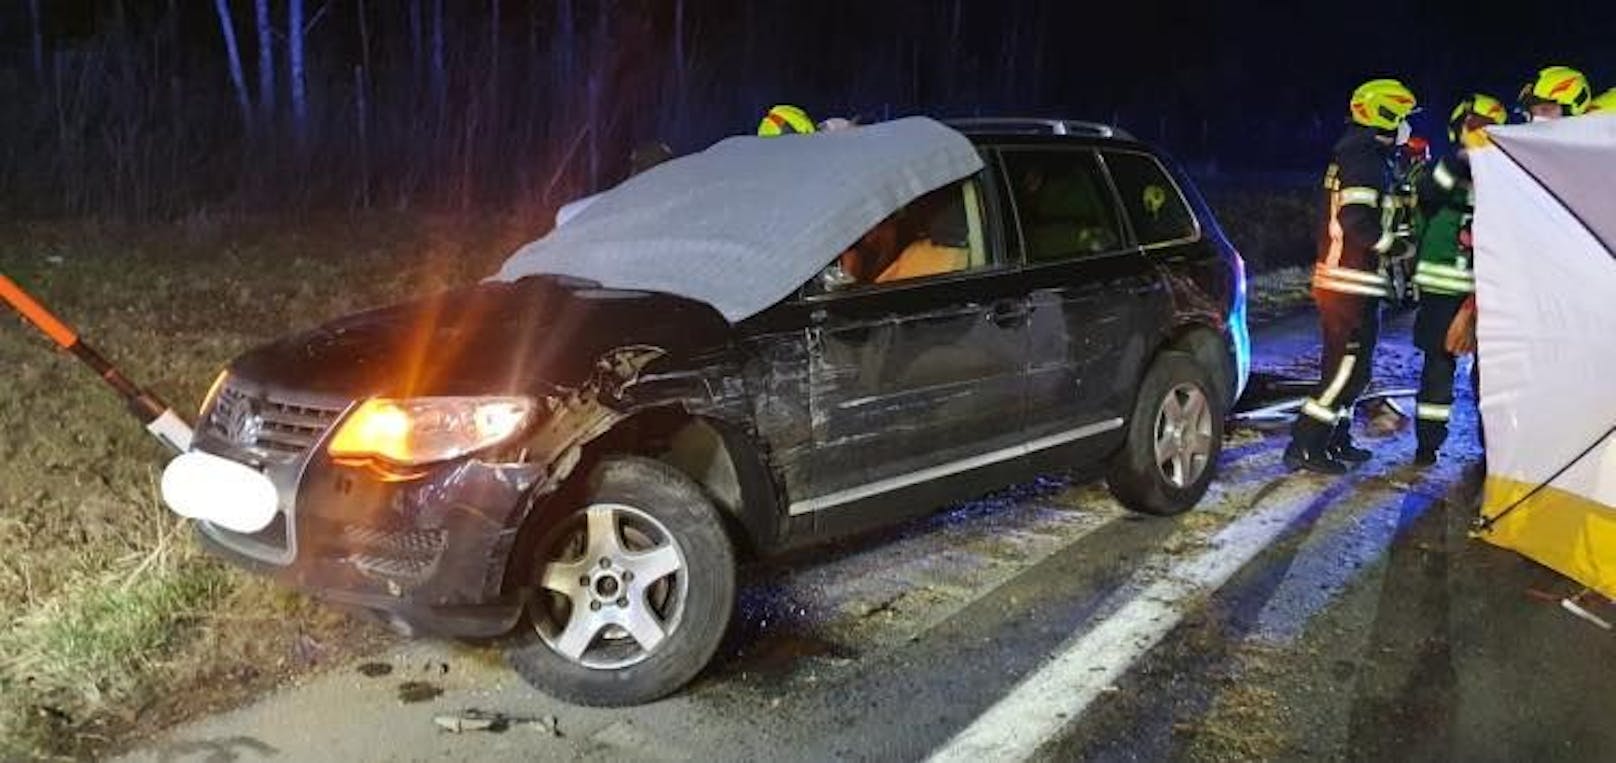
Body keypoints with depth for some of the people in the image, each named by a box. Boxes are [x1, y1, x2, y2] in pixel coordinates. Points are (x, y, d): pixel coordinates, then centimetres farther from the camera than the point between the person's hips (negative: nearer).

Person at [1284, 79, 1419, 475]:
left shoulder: (1350, 156, 17)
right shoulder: (1365, 161, -16)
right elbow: (1358, 224, -25)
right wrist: (1398, 247, -12)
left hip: (1335, 279, 11)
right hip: (1352, 284, -11)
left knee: (1346, 365, 18)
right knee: (1347, 368, -7)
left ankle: (1336, 440, 26)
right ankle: (1304, 447, -5)